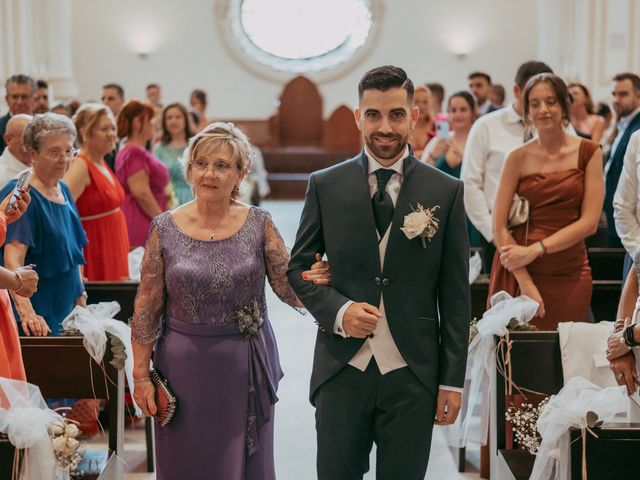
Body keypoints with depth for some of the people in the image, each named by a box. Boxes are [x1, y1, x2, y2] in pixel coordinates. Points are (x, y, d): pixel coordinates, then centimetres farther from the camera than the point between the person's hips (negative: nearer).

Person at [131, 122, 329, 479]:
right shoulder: (165, 228, -3)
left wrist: (315, 280, -28)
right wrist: (141, 375, -2)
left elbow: (291, 290, -6)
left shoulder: (259, 225, -3)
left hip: (246, 367, 0)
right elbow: (147, 308, -1)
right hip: (185, 366, 0)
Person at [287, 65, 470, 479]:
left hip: (413, 375, 0)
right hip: (342, 370, 1)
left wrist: (452, 381, 0)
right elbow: (298, 267, 8)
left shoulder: (446, 192, 1)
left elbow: (456, 294, 2)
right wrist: (338, 310, -12)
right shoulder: (325, 186, 3)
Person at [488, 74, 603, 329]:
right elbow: (499, 227, -3)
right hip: (520, 270, 0)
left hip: (569, 274, 0)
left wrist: (536, 249, -12)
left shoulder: (588, 152, 2)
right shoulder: (518, 158, 1)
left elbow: (590, 222, -4)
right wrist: (525, 282, -13)